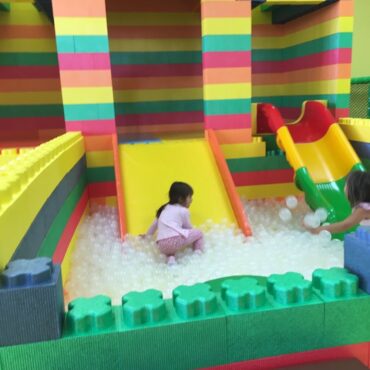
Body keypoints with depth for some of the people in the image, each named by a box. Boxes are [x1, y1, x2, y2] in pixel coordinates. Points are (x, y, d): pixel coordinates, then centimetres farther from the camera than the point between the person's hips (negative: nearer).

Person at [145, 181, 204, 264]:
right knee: (198, 233, 14)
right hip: (176, 240, -5)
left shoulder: (165, 208, 26)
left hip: (162, 245, 5)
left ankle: (170, 258, 11)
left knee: (169, 246, 39)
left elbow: (155, 224, 34)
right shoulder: (183, 210, 7)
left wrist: (147, 235, 49)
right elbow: (188, 227, 17)